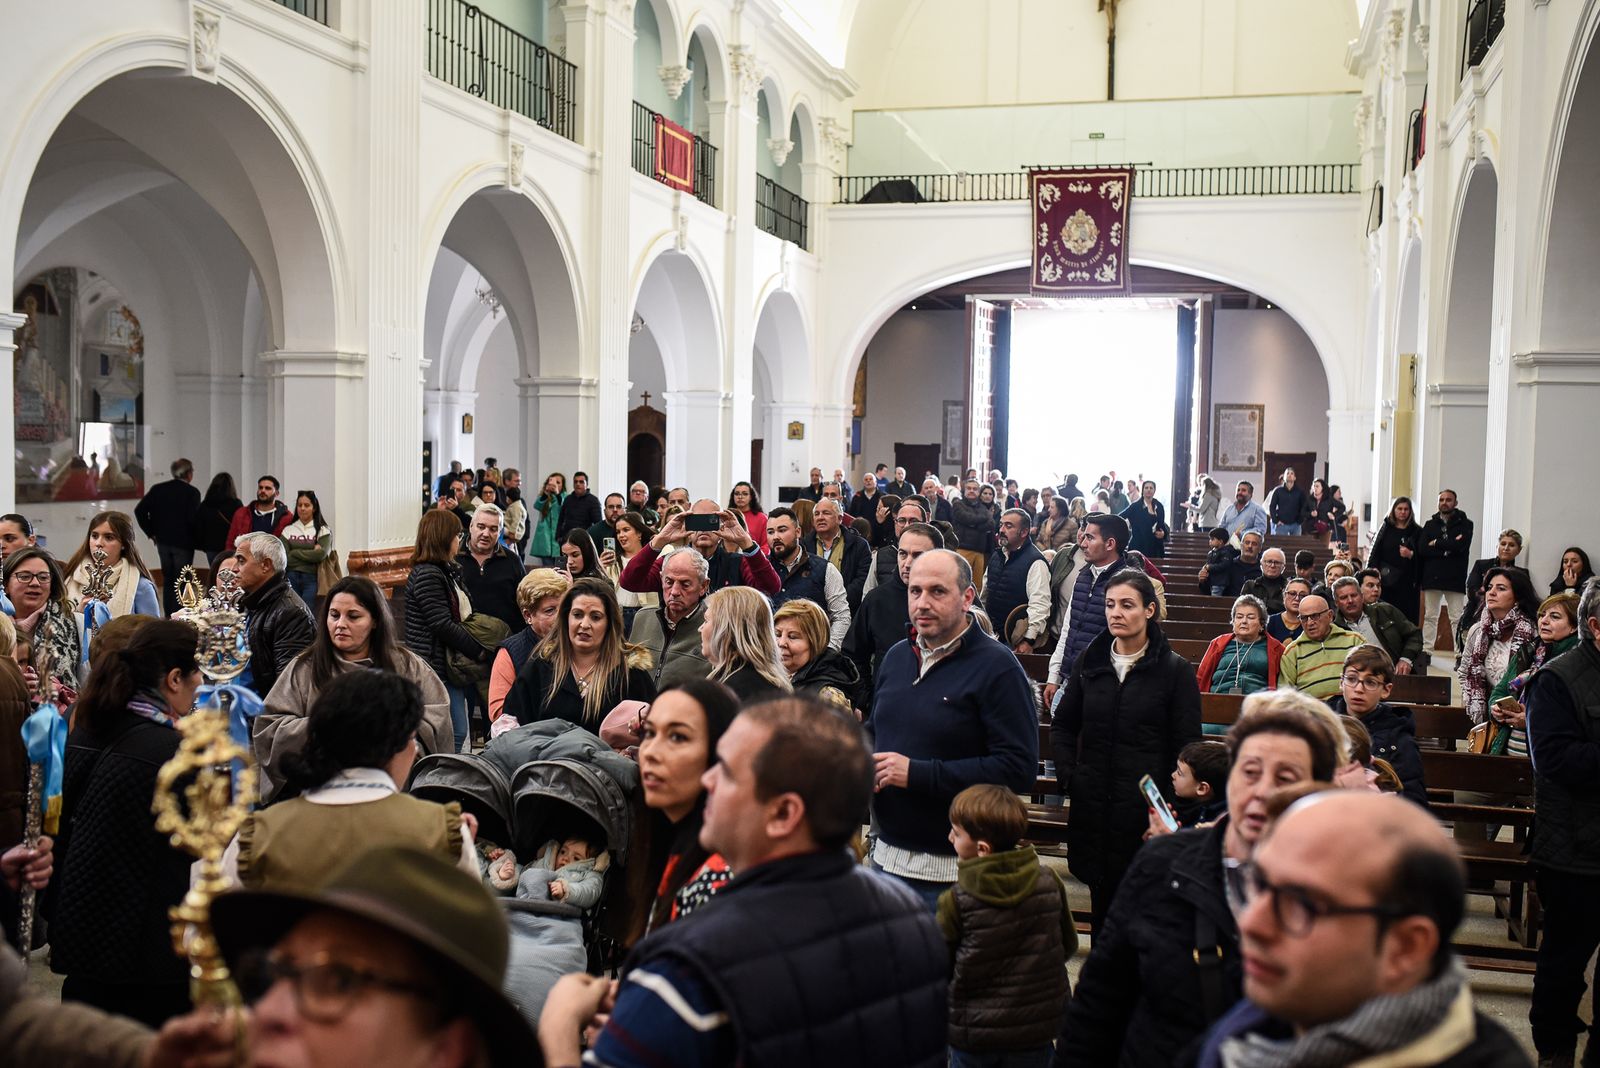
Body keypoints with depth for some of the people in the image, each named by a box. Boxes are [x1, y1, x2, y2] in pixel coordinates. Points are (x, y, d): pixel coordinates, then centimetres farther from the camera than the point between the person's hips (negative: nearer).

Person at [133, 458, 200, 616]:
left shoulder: (157, 489, 4)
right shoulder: (192, 492, -11)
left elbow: (139, 510, -1)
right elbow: (193, 519, -20)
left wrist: (150, 532, 7)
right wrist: (196, 538, -4)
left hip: (163, 542, 5)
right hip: (183, 543, -5)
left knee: (167, 580, 15)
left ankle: (168, 616, 18)